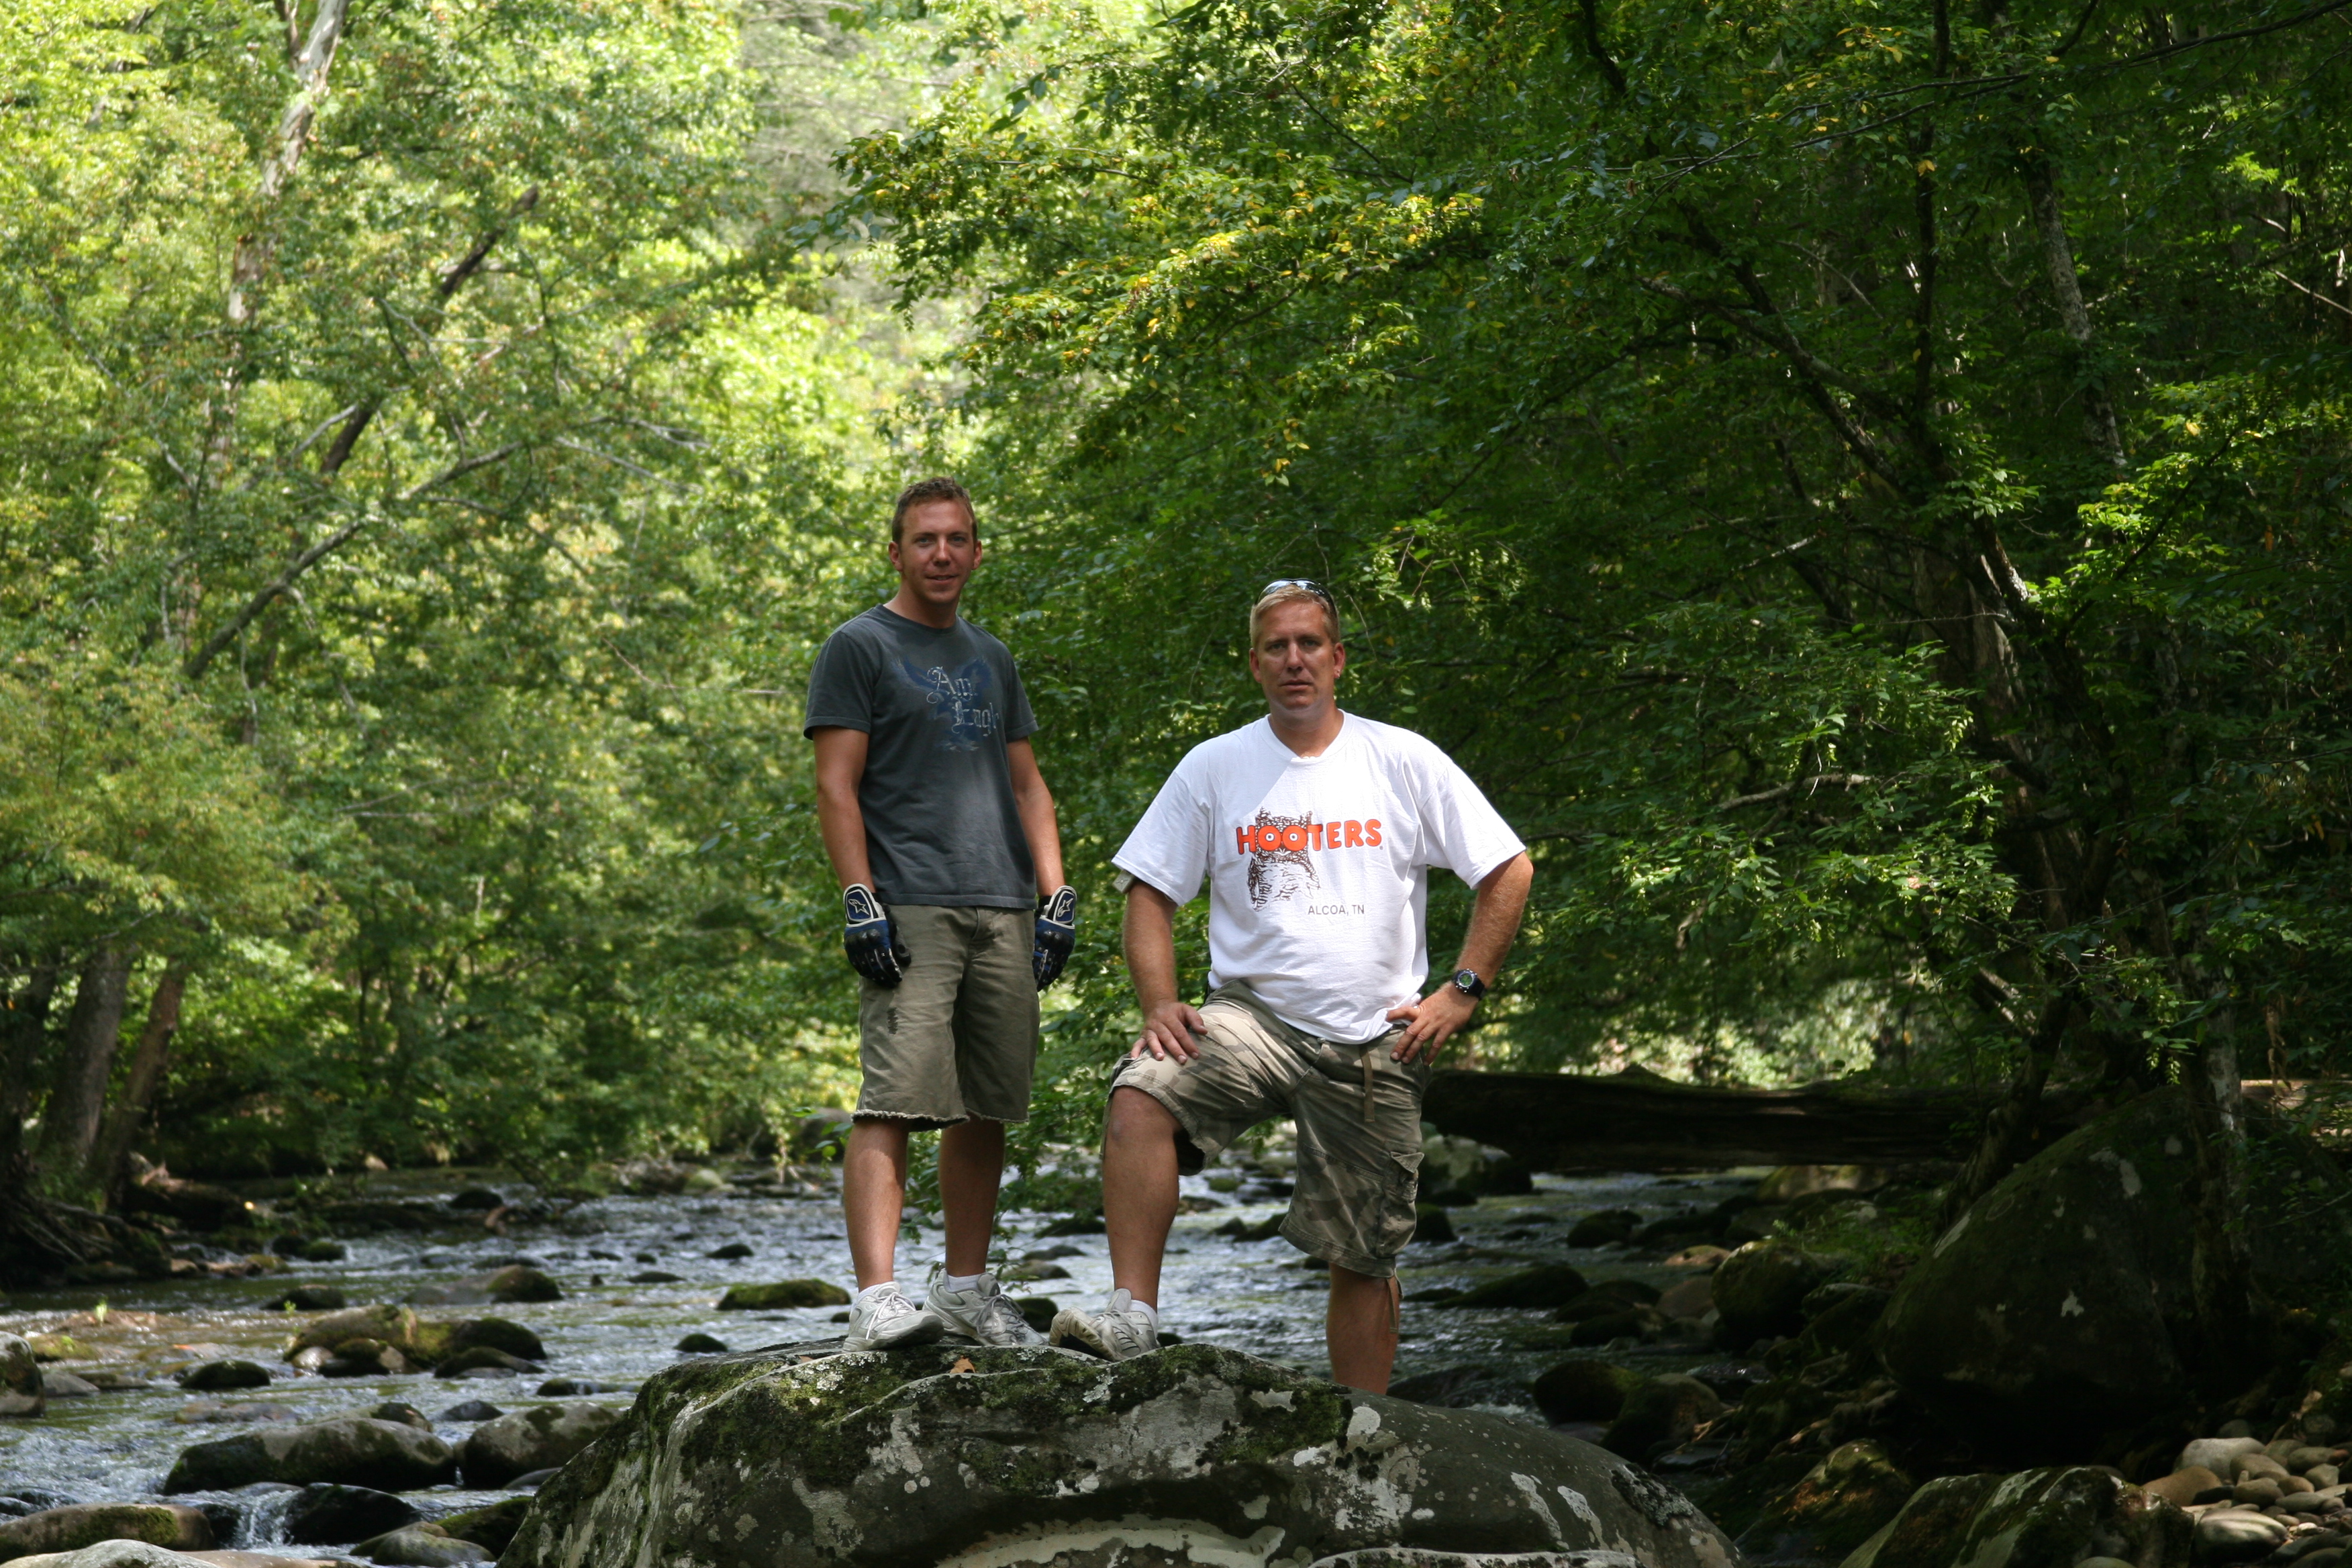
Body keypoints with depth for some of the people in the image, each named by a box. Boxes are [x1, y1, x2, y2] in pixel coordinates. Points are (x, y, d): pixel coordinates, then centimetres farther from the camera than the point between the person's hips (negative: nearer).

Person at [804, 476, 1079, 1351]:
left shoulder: (992, 661, 22)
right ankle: (877, 1299, -20)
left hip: (1003, 916, 6)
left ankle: (967, 1287, 16)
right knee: (894, 1103, -15)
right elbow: (836, 786, -4)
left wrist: (1056, 896, 11)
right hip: (908, 913, -6)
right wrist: (859, 902, -13)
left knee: (986, 1111, 7)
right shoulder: (859, 648, 4)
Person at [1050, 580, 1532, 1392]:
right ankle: (1133, 1314, -30)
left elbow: (1509, 871, 6)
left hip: (1373, 1044, 0)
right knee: (1140, 1098, -30)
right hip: (1251, 1013, 0)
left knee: (1364, 1255, 4)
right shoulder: (1213, 767, 5)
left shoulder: (1404, 761, 3)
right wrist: (1159, 1004, -10)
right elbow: (1150, 890, 6)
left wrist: (1462, 991, -2)